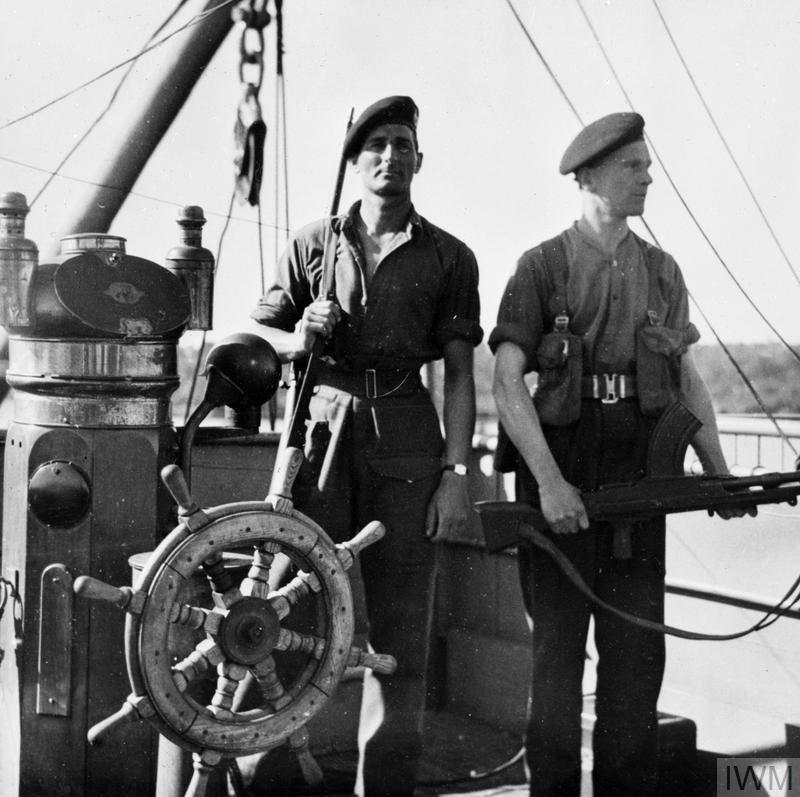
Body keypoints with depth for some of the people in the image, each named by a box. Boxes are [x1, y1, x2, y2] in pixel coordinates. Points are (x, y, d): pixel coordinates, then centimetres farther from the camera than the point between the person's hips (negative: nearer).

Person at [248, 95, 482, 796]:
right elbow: (255, 332, 15)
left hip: (407, 436, 0)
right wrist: (298, 340, -8)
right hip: (324, 427, 0)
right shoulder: (315, 243, 11)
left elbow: (459, 373, 4)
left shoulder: (449, 257, 9)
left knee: (399, 621, 2)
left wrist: (456, 473, -5)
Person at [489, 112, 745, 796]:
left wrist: (719, 473, 6)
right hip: (559, 474, -4)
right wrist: (549, 481, -18)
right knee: (557, 645, 5)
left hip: (639, 477, 4)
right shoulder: (542, 266, -1)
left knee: (637, 649, 6)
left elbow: (689, 377, 15)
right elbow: (506, 382, -9)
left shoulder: (663, 271, 12)